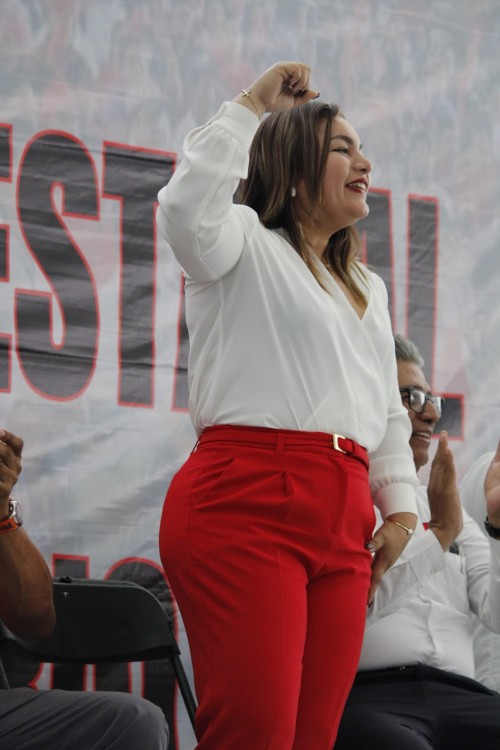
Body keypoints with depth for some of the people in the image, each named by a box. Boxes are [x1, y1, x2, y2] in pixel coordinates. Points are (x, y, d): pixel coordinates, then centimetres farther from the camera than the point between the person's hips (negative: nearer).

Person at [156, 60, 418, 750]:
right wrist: (252, 105, -8)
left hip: (342, 525, 7)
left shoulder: (368, 287, 29)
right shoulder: (246, 245, 6)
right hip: (248, 501, -7)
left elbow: (388, 411, 32)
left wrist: (400, 507, 18)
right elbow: (188, 206, -18)